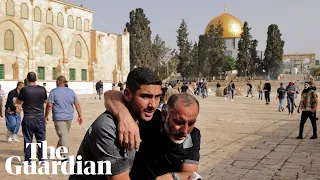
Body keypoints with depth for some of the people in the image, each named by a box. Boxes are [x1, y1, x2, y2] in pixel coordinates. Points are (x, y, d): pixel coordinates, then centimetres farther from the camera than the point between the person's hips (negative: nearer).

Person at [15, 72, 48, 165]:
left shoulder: (24, 90, -9)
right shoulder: (42, 89, -3)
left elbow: (17, 102, 4)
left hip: (28, 118, -2)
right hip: (40, 118, 2)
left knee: (28, 140, 7)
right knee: (41, 139, 11)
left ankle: (28, 160, 11)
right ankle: (42, 159, 15)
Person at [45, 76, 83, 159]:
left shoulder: (54, 92, -6)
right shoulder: (71, 92, 7)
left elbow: (49, 105, -10)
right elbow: (77, 104, 5)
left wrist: (46, 116, 1)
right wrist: (80, 115, 10)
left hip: (59, 117, -5)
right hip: (69, 117, 5)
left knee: (63, 136, -7)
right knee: (64, 135, 19)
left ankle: (65, 155, -14)